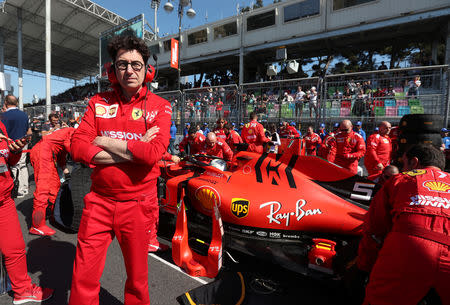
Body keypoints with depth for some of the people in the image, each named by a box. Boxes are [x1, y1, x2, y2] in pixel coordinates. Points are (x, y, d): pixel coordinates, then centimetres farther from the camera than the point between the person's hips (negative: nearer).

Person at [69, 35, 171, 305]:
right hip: (99, 201, 2)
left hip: (138, 204, -2)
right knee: (83, 279, 12)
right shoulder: (99, 102, 6)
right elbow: (78, 148, -6)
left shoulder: (159, 107, -3)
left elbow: (154, 153, -19)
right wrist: (134, 151, -15)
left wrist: (105, 141, -11)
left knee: (137, 279, 16)